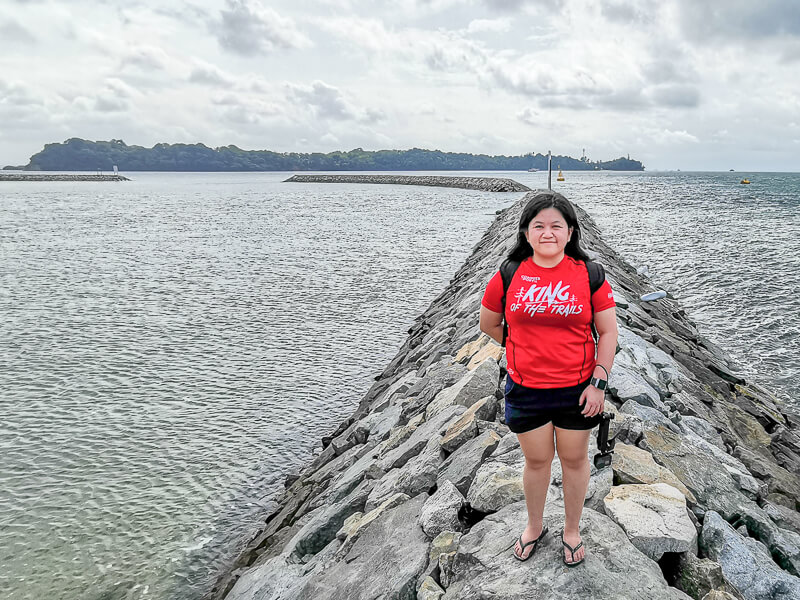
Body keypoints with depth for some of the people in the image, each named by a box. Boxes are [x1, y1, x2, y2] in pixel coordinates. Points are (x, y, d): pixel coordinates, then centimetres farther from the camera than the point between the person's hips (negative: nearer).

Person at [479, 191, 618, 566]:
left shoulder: (589, 275, -7)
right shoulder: (509, 276, -5)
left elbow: (608, 332, -3)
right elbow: (489, 324, 9)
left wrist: (598, 382, -9)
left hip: (577, 390, 0)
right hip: (525, 390, 1)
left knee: (574, 459, 14)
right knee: (536, 460, 16)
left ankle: (572, 530, 37)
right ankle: (534, 527, 39)